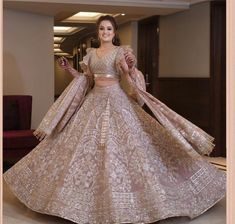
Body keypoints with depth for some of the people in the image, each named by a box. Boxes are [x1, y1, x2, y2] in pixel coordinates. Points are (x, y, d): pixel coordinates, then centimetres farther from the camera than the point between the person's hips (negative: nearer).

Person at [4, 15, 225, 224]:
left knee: (119, 147, -7)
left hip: (116, 102, -5)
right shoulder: (91, 53, 13)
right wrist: (70, 69, 12)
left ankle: (122, 200, 4)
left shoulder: (121, 51, -3)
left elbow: (130, 82, -10)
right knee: (88, 147, 5)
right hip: (94, 102, 6)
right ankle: (92, 193, 18)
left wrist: (131, 69, -29)